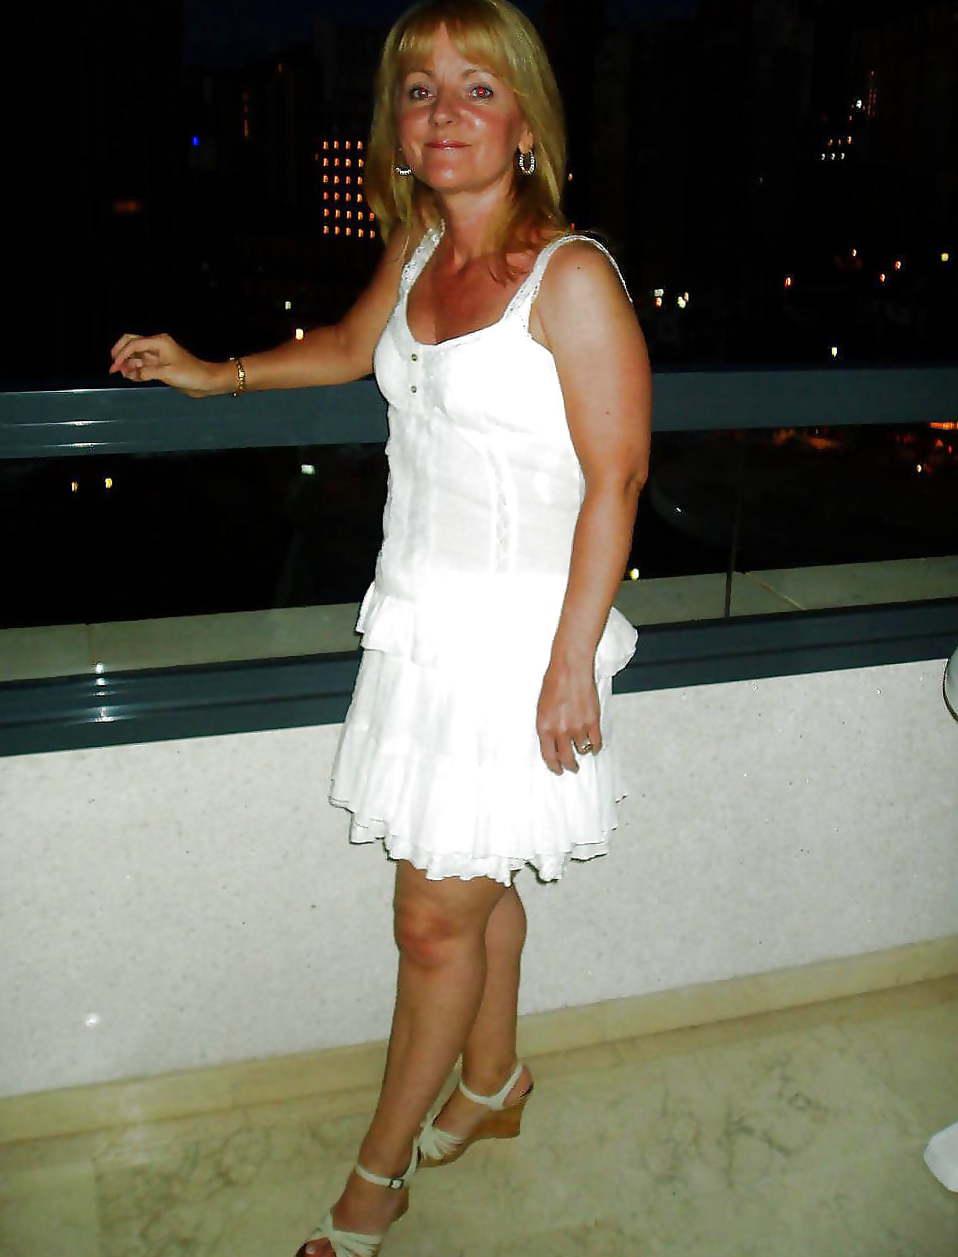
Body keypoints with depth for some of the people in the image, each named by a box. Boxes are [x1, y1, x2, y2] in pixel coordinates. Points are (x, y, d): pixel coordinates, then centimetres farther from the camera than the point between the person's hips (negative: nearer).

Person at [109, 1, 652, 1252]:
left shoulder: (571, 276, -15)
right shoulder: (419, 247, 7)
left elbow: (615, 478, -16)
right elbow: (356, 346, 28)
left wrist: (572, 663, -17)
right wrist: (215, 372, 29)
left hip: (515, 633, -6)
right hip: (422, 618, 7)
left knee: (436, 915, 4)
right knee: (475, 883, 19)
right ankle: (492, 1082, 43)